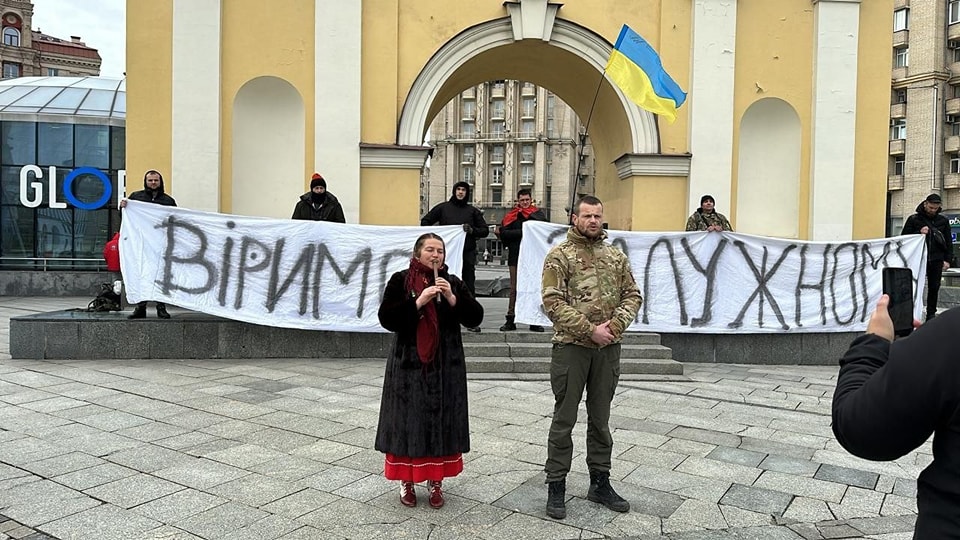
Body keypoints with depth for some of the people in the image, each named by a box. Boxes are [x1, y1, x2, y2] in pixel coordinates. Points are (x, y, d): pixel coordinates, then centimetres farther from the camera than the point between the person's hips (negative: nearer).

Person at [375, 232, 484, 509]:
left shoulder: (453, 282, 6)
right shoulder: (400, 281, -1)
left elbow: (475, 318, -2)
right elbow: (386, 318, -11)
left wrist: (452, 298, -16)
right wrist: (418, 302, -20)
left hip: (446, 365, 2)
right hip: (409, 364, -2)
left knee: (442, 422, 6)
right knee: (408, 422, 2)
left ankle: (436, 481, 20)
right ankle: (406, 481, 19)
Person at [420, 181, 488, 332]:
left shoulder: (473, 211, 12)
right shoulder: (442, 208, 10)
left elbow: (485, 230, 12)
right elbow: (425, 221, 16)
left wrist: (472, 230, -7)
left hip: (467, 253, 1)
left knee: (469, 287, 0)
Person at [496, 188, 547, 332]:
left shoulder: (537, 213, 10)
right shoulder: (511, 215, 10)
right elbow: (503, 233, -4)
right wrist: (522, 232, -12)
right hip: (515, 256, 0)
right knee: (514, 289, 2)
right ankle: (510, 320, 6)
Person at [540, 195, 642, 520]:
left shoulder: (616, 256, 9)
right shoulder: (559, 256, -5)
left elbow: (632, 296, 8)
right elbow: (553, 303, -13)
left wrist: (615, 325, -10)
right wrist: (590, 330, -17)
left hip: (608, 348, 4)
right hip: (571, 347, -4)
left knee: (600, 419, 14)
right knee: (564, 420, 4)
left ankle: (600, 483, 27)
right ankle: (556, 487, 15)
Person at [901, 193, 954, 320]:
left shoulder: (943, 221, 11)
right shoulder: (914, 219, 4)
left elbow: (949, 242, 13)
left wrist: (948, 260, 4)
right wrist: (919, 233, -13)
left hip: (936, 261, 2)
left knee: (934, 288, 6)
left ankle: (931, 314, 13)